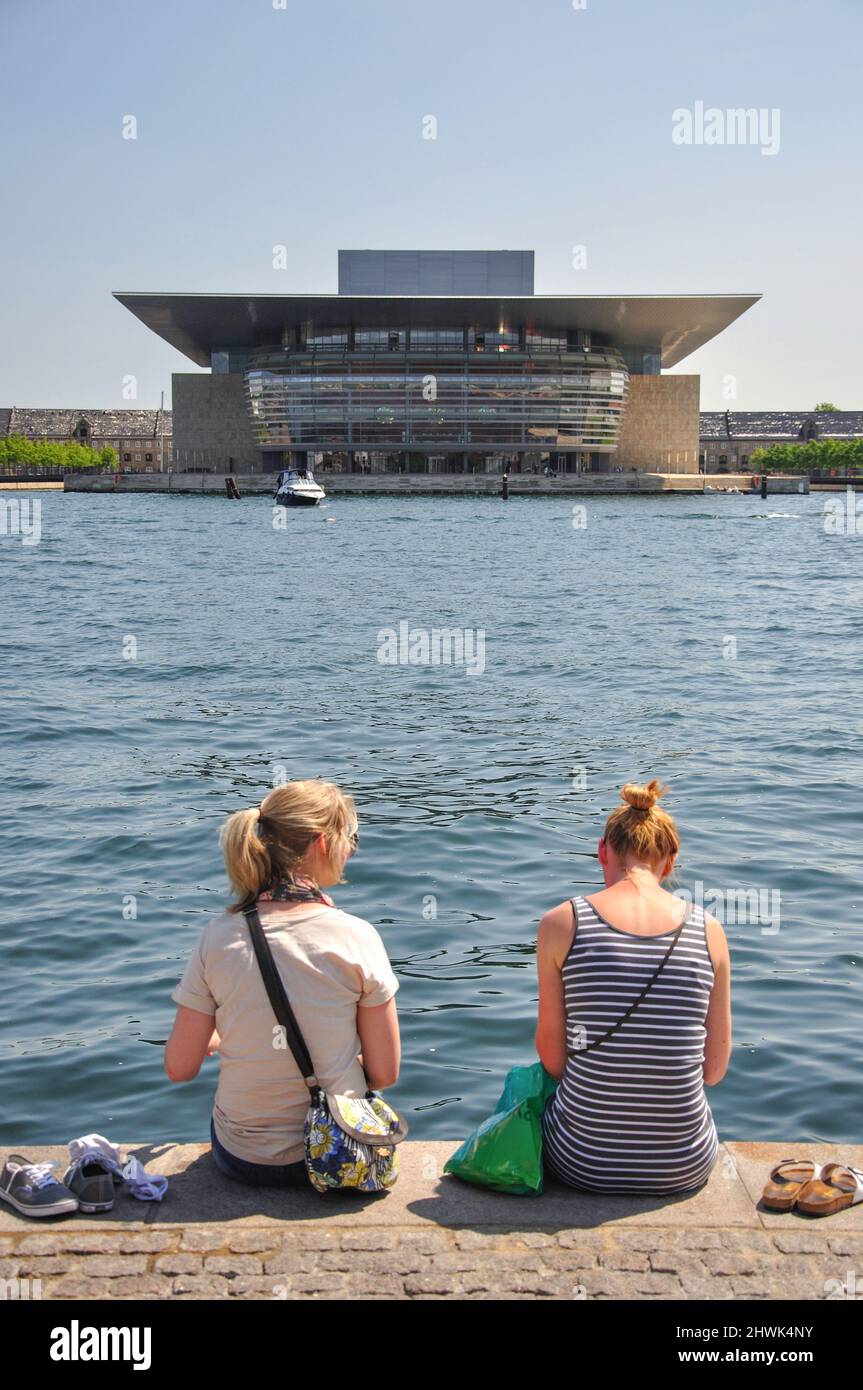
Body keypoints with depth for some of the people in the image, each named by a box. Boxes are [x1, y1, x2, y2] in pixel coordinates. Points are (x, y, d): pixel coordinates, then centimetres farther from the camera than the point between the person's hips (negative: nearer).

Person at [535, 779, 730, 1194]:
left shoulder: (561, 923, -9)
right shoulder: (708, 930, -5)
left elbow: (553, 1060, -5)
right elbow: (715, 1069, 0)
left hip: (584, 1161, -2)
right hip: (688, 1167, 2)